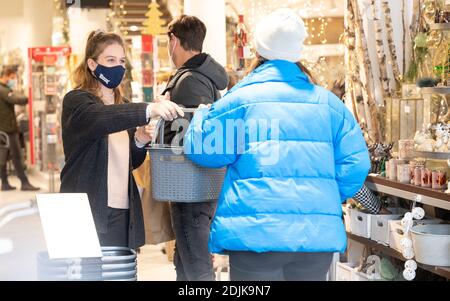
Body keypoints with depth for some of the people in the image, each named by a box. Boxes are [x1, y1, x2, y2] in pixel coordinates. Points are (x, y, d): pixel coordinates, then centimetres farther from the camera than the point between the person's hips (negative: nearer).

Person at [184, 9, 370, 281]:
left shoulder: (241, 100, -4)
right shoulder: (328, 102, 5)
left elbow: (202, 148, 3)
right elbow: (355, 164, 3)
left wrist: (201, 115, 23)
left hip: (255, 234, -3)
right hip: (318, 234, 3)